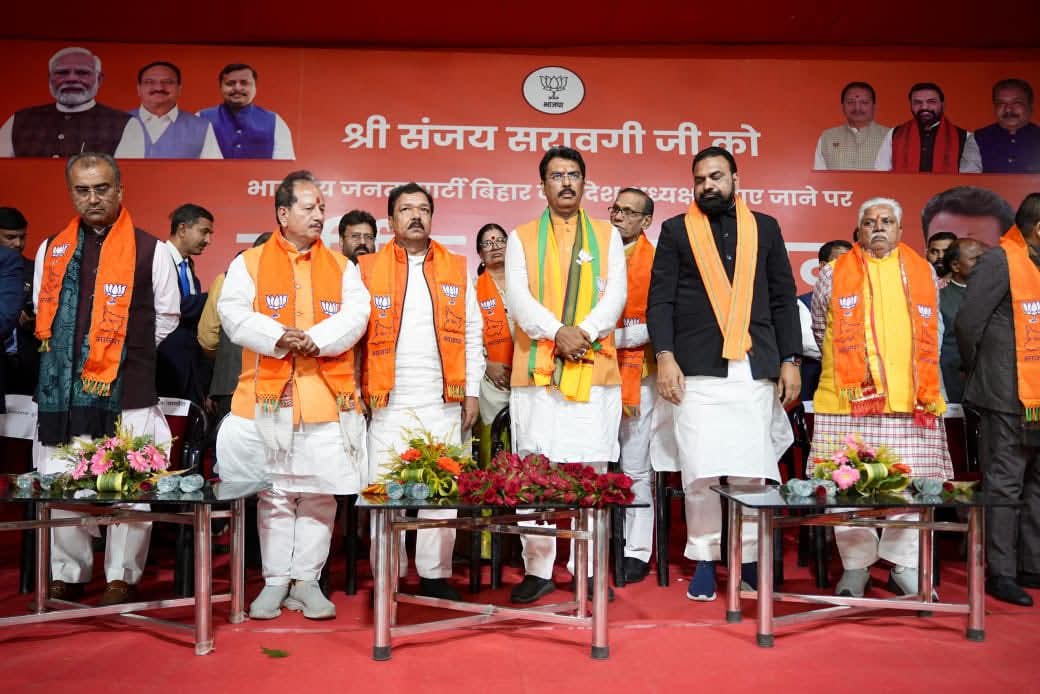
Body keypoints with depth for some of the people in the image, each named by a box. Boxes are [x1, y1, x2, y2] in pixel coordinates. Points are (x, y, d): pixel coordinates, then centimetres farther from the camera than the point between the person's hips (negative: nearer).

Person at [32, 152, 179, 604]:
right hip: (63, 392, 4)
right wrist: (67, 353, 14)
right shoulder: (52, 250, 12)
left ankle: (121, 577, 16)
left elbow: (166, 318, 7)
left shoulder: (150, 250, 2)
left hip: (128, 394, -3)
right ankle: (66, 574, 25)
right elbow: (43, 315, 21)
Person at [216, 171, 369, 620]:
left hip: (328, 400, 1)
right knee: (274, 494, 6)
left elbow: (355, 315, -1)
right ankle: (275, 581, 18)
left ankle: (306, 581, 17)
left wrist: (317, 340, -16)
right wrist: (279, 337, -18)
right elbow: (234, 314, -4)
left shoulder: (341, 267, 13)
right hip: (269, 398, -1)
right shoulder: (249, 263, 9)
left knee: (319, 494, 4)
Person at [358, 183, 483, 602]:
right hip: (389, 402, -1)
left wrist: (471, 392, 5)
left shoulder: (457, 270, 11)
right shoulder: (368, 269, 6)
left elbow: (471, 335, 10)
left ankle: (435, 574, 15)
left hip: (443, 402, 1)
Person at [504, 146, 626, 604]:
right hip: (537, 371, 0)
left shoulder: (607, 236, 14)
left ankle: (586, 568, 14)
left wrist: (585, 332, -15)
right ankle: (538, 569, 11)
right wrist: (558, 332, -16)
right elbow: (517, 297, -1)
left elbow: (616, 294, 2)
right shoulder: (522, 238, 12)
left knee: (591, 470, 3)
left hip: (595, 371, 1)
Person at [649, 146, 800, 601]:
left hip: (755, 367, 1)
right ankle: (705, 560, 12)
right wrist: (665, 356, -8)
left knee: (753, 469, 0)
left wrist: (789, 360, 5)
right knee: (702, 471, -3)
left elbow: (783, 298, 13)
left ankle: (749, 558, 15)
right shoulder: (676, 230, 11)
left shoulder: (765, 228, 15)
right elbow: (660, 299, 4)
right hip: (697, 368, -1)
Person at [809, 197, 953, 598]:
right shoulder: (834, 273, 7)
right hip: (849, 399, -2)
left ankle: (904, 566, 17)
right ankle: (856, 566, 13)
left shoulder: (923, 273, 13)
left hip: (911, 400, 2)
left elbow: (930, 332, 22)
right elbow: (820, 327, 16)